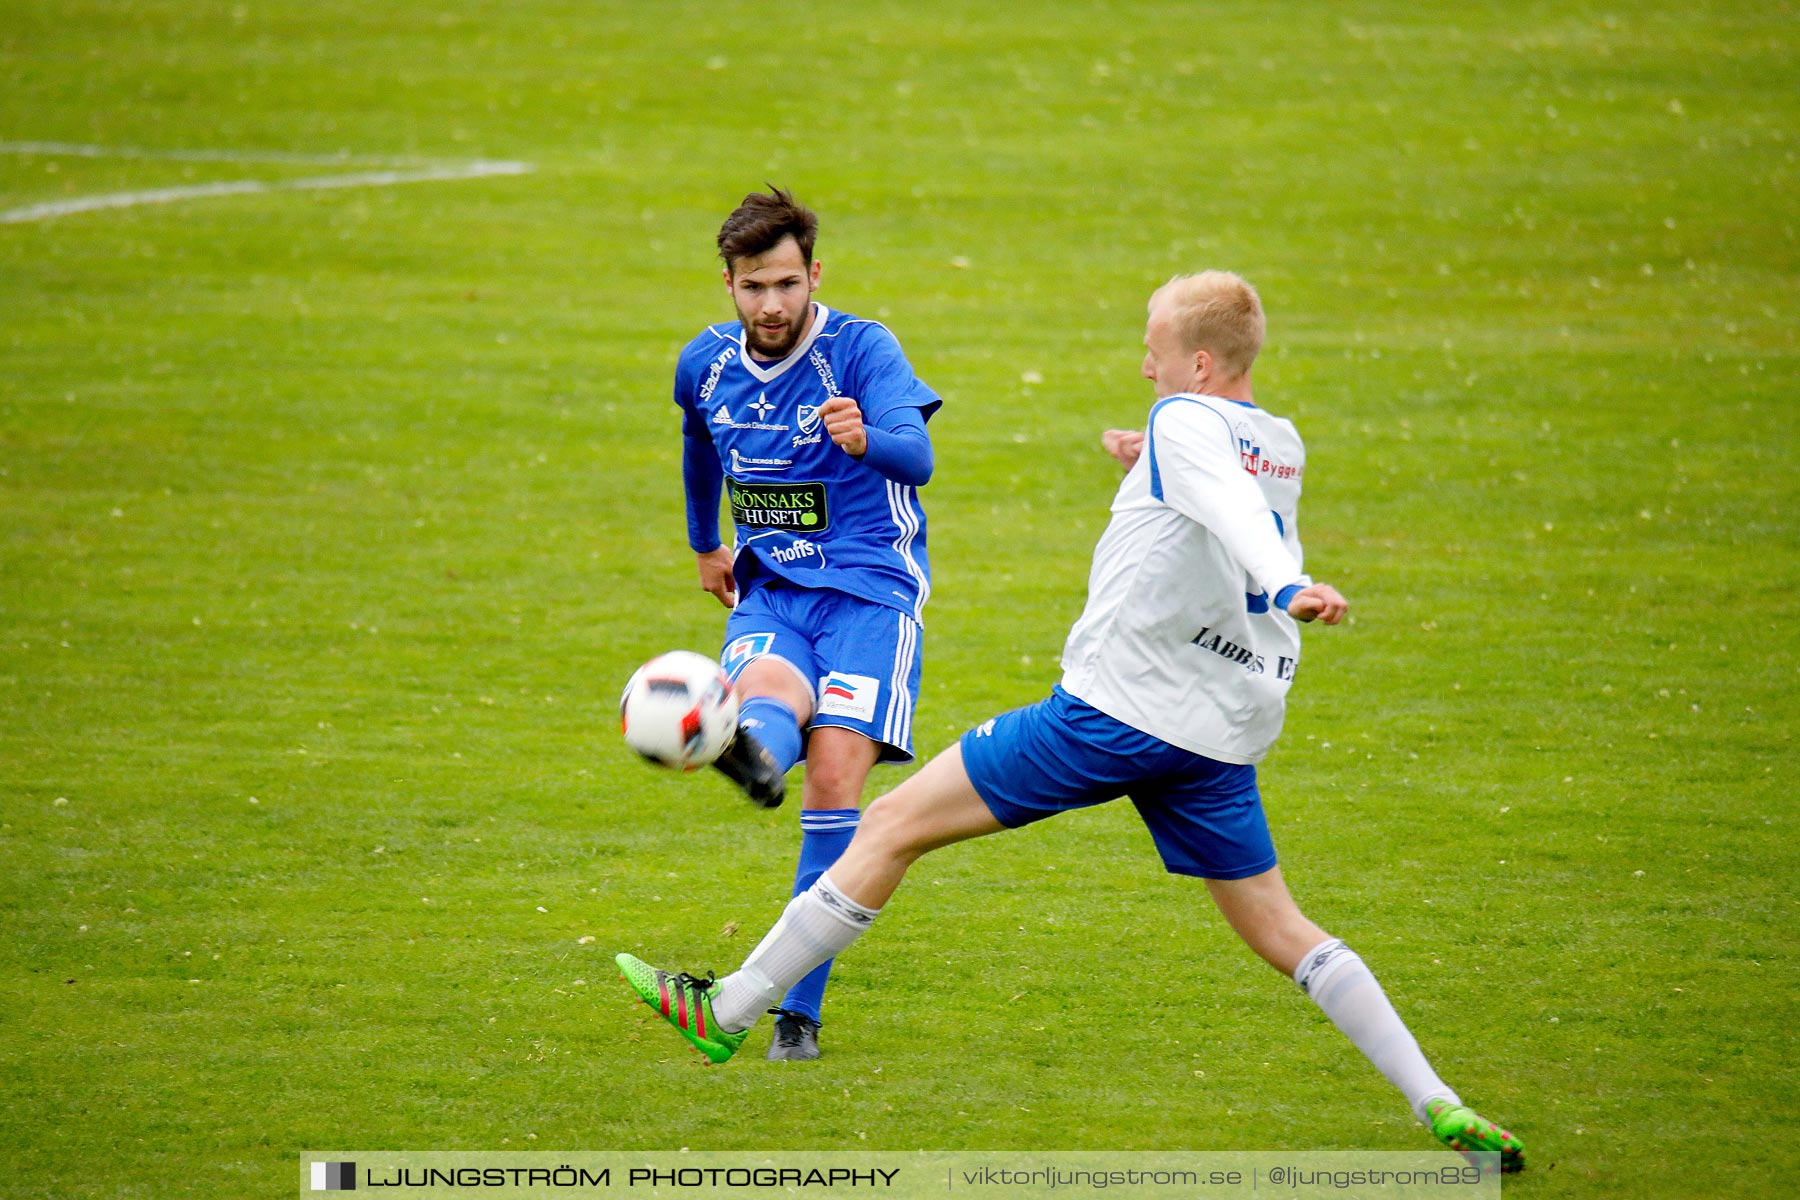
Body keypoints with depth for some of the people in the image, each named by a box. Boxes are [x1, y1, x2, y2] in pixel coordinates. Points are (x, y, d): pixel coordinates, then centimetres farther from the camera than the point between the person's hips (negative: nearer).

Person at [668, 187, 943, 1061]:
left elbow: (916, 456, -28)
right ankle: (753, 754, -69)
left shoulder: (861, 349, -11)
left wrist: (866, 439, -50)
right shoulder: (706, 364, 6)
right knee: (766, 692, -32)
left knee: (834, 780, -17)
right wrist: (705, 545, 40)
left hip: (869, 587, -4)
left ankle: (798, 1008, -14)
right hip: (769, 590, 4)